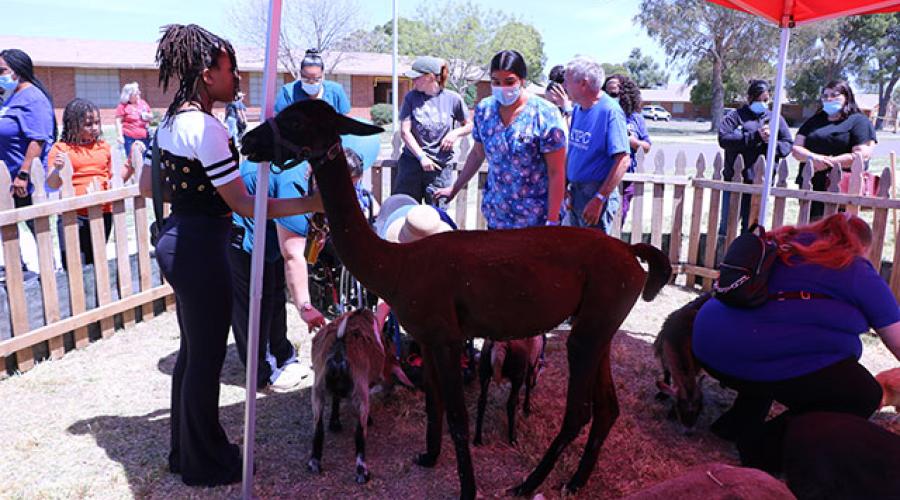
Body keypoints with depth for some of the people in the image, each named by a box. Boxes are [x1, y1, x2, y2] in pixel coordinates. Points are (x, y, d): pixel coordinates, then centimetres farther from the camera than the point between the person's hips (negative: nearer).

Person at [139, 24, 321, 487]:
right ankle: (205, 464, 23)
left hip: (176, 238, 10)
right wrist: (312, 203, -21)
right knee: (207, 359, 5)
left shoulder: (170, 120, 9)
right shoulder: (206, 127, -20)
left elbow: (146, 187, 17)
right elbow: (245, 205, -22)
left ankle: (184, 450, 37)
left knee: (191, 351, 21)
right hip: (201, 246, -10)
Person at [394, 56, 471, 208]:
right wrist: (422, 157, -11)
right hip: (412, 161, 1)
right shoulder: (411, 97, 2)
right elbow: (405, 132, -2)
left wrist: (456, 133, -9)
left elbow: (469, 126, 12)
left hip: (441, 166, -1)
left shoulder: (453, 99, 0)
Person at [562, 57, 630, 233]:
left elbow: (623, 161, -21)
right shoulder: (577, 109, 9)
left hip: (596, 192, -8)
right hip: (575, 191, 8)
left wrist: (599, 199, -24)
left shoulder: (610, 111, -16)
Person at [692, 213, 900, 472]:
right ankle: (763, 445, 1)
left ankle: (738, 422, 25)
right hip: (767, 358, -8)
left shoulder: (783, 244, 24)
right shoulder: (858, 271, 10)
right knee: (864, 395, 10)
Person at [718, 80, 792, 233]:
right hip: (734, 180, -2)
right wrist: (755, 136, -18)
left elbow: (788, 144, 8)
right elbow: (724, 139, -15)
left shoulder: (776, 119, 12)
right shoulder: (736, 116, 2)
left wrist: (771, 142, -12)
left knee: (751, 228, 11)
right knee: (727, 225, 4)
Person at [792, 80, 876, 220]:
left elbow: (862, 156, -8)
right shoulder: (814, 121, 21)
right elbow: (796, 149, 10)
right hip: (809, 186, 5)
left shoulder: (859, 121, 4)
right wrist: (814, 158, -11)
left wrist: (828, 162, -12)